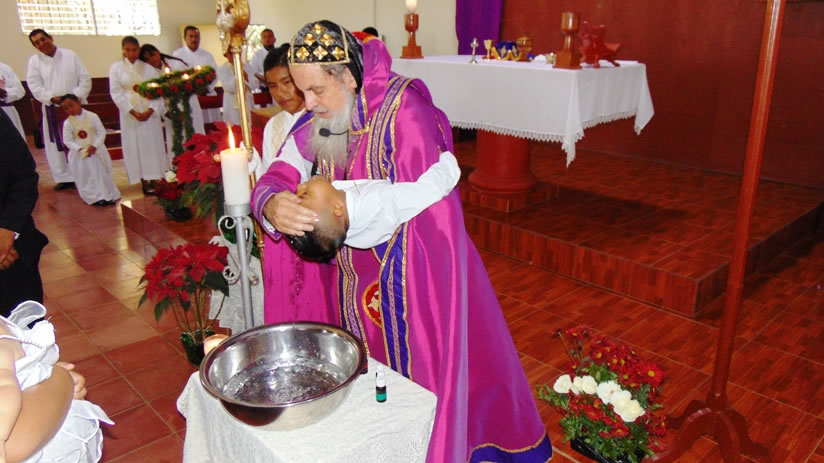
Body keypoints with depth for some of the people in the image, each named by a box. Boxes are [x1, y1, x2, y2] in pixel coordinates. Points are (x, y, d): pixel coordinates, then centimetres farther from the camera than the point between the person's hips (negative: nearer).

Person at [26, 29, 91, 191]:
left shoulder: (70, 55, 4)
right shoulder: (34, 60, 5)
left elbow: (85, 79, 1)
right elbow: (35, 86, -1)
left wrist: (77, 96, -12)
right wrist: (52, 98, -15)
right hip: (52, 109, 1)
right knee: (56, 144, 3)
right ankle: (64, 177, 10)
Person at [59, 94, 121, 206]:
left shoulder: (92, 116, -8)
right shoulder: (67, 123, -7)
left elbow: (102, 132, -8)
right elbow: (67, 140, -7)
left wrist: (94, 146, -19)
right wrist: (79, 149, -22)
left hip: (96, 151, 0)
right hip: (80, 154, 0)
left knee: (102, 173, 7)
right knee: (86, 177, -1)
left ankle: (108, 195, 18)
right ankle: (94, 197, 5)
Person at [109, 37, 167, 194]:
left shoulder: (148, 67, 4)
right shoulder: (116, 67, 2)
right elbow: (116, 93, -3)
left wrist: (151, 110, -14)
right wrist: (133, 112, -12)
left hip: (150, 113, 1)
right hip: (130, 113, -1)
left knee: (153, 144, 0)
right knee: (136, 146, -1)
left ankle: (155, 180, 6)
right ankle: (145, 182, 3)